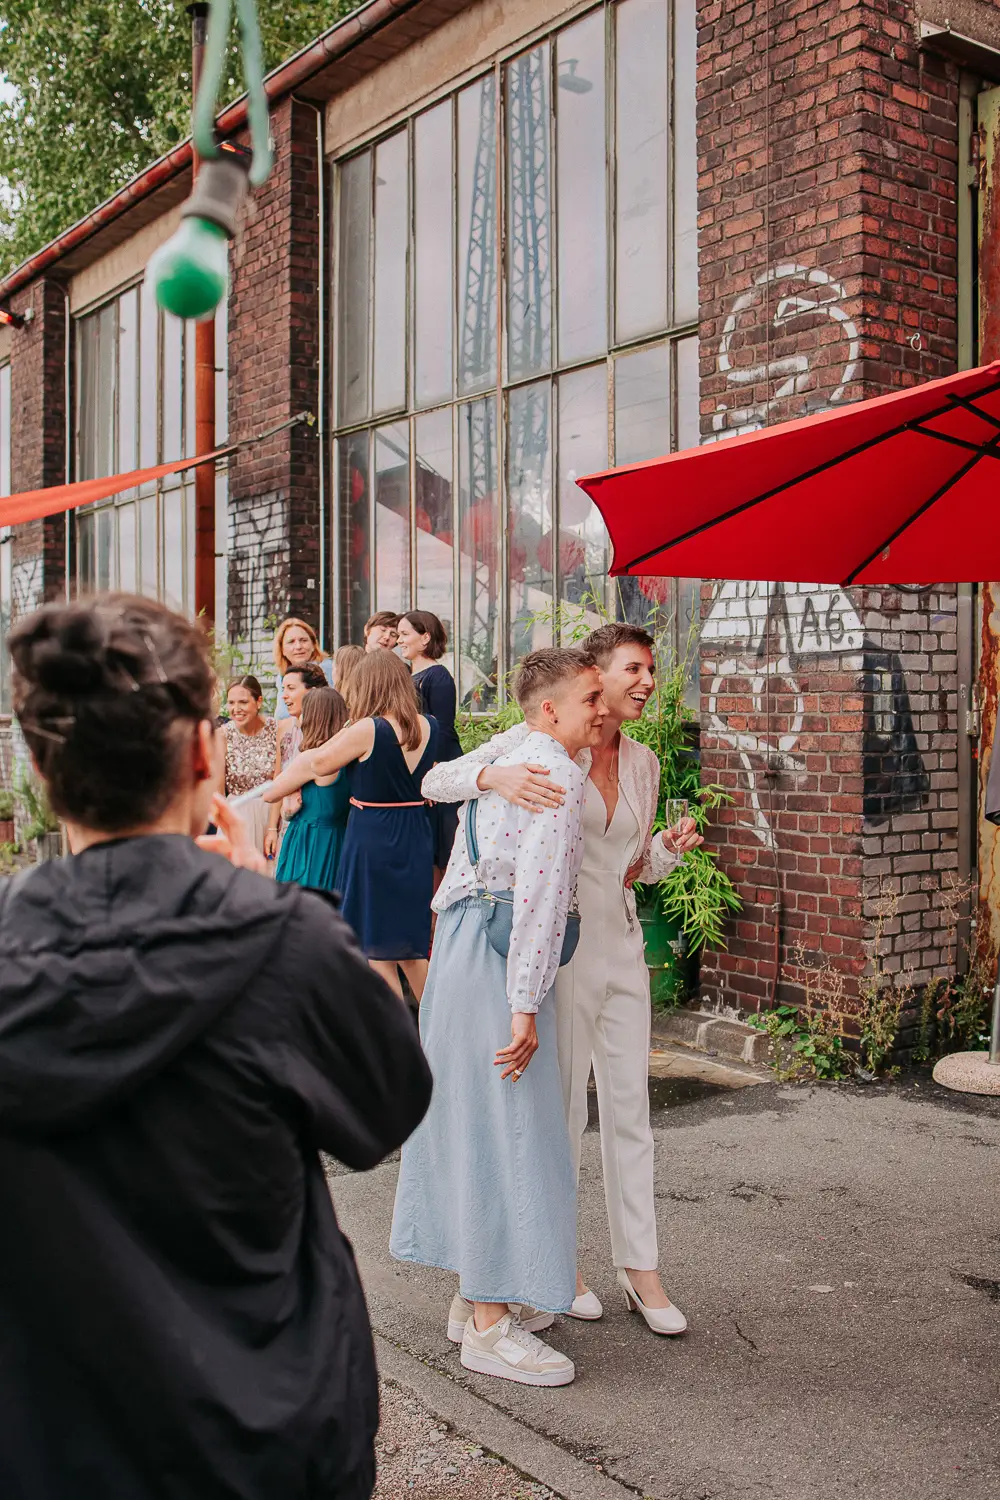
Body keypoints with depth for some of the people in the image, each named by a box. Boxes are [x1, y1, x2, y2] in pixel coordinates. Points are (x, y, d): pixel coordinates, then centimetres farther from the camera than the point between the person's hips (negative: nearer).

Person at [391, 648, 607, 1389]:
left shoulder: (508, 763, 17)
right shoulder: (560, 775, -14)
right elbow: (539, 892, -21)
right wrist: (524, 1006, -22)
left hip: (459, 941, 10)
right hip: (497, 960, -10)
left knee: (470, 1117, 16)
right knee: (510, 1128, -4)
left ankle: (480, 1291, 30)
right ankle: (490, 1326, 4)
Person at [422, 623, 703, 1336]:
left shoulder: (643, 762, 10)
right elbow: (437, 781, -15)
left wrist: (671, 846, -3)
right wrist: (497, 776, -35)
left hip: (622, 946, 6)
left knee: (631, 1106, 9)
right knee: (560, 1106, 5)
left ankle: (640, 1266, 21)